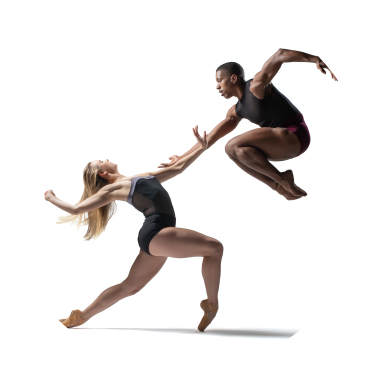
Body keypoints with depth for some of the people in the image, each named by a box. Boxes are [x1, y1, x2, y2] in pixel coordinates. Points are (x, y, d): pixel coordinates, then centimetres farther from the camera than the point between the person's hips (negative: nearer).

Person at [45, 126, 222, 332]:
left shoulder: (145, 176, 25)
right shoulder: (112, 189, 2)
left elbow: (177, 168, 29)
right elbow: (76, 209, 1)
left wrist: (201, 148, 23)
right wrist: (52, 198, 17)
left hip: (156, 237, 8)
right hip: (155, 233, -8)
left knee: (130, 286, 14)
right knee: (214, 247, -12)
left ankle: (81, 316, 21)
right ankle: (212, 305, -9)